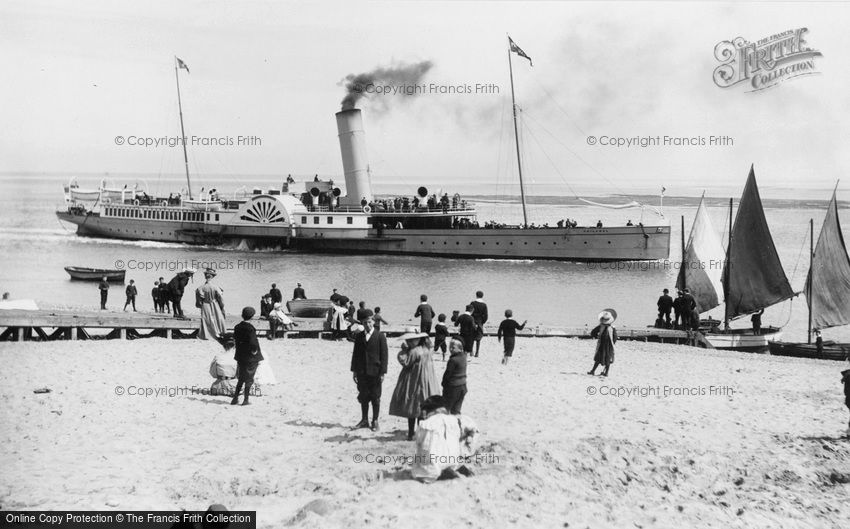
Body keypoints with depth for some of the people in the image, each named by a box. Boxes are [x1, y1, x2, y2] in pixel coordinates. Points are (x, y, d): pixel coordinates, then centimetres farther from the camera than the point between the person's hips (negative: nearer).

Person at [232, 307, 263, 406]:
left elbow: (235, 339, 10)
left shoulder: (237, 327, 1)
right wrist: (258, 357, -10)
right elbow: (253, 343, -22)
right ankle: (246, 400, 9)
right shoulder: (250, 329, -20)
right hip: (250, 358, -6)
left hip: (240, 356, 6)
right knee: (249, 379, 5)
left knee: (241, 378, 19)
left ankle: (235, 398, 20)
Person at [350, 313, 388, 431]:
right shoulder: (358, 336, 6)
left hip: (375, 371, -3)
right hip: (362, 372, 3)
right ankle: (364, 420, 21)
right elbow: (355, 353, 10)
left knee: (375, 398, 4)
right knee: (363, 397, 10)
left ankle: (375, 421, 14)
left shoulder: (380, 336, -5)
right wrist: (354, 370, 6)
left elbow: (384, 355, -6)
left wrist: (382, 372, -10)